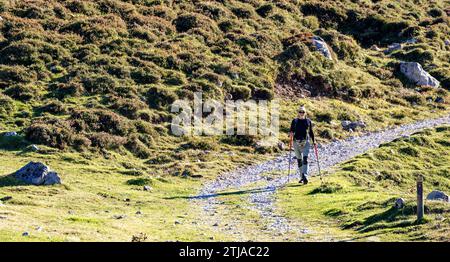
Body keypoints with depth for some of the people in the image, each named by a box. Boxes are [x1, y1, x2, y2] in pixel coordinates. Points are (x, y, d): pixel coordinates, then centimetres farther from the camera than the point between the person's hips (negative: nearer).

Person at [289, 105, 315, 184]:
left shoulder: (308, 121, 7)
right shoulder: (295, 121, 5)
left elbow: (311, 132, 15)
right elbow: (291, 131, -1)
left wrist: (313, 141, 10)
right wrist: (290, 140, -19)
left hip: (306, 142, -1)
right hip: (296, 142, 1)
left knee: (305, 159, -16)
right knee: (299, 160, 8)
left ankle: (305, 176, -26)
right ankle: (302, 177, 18)